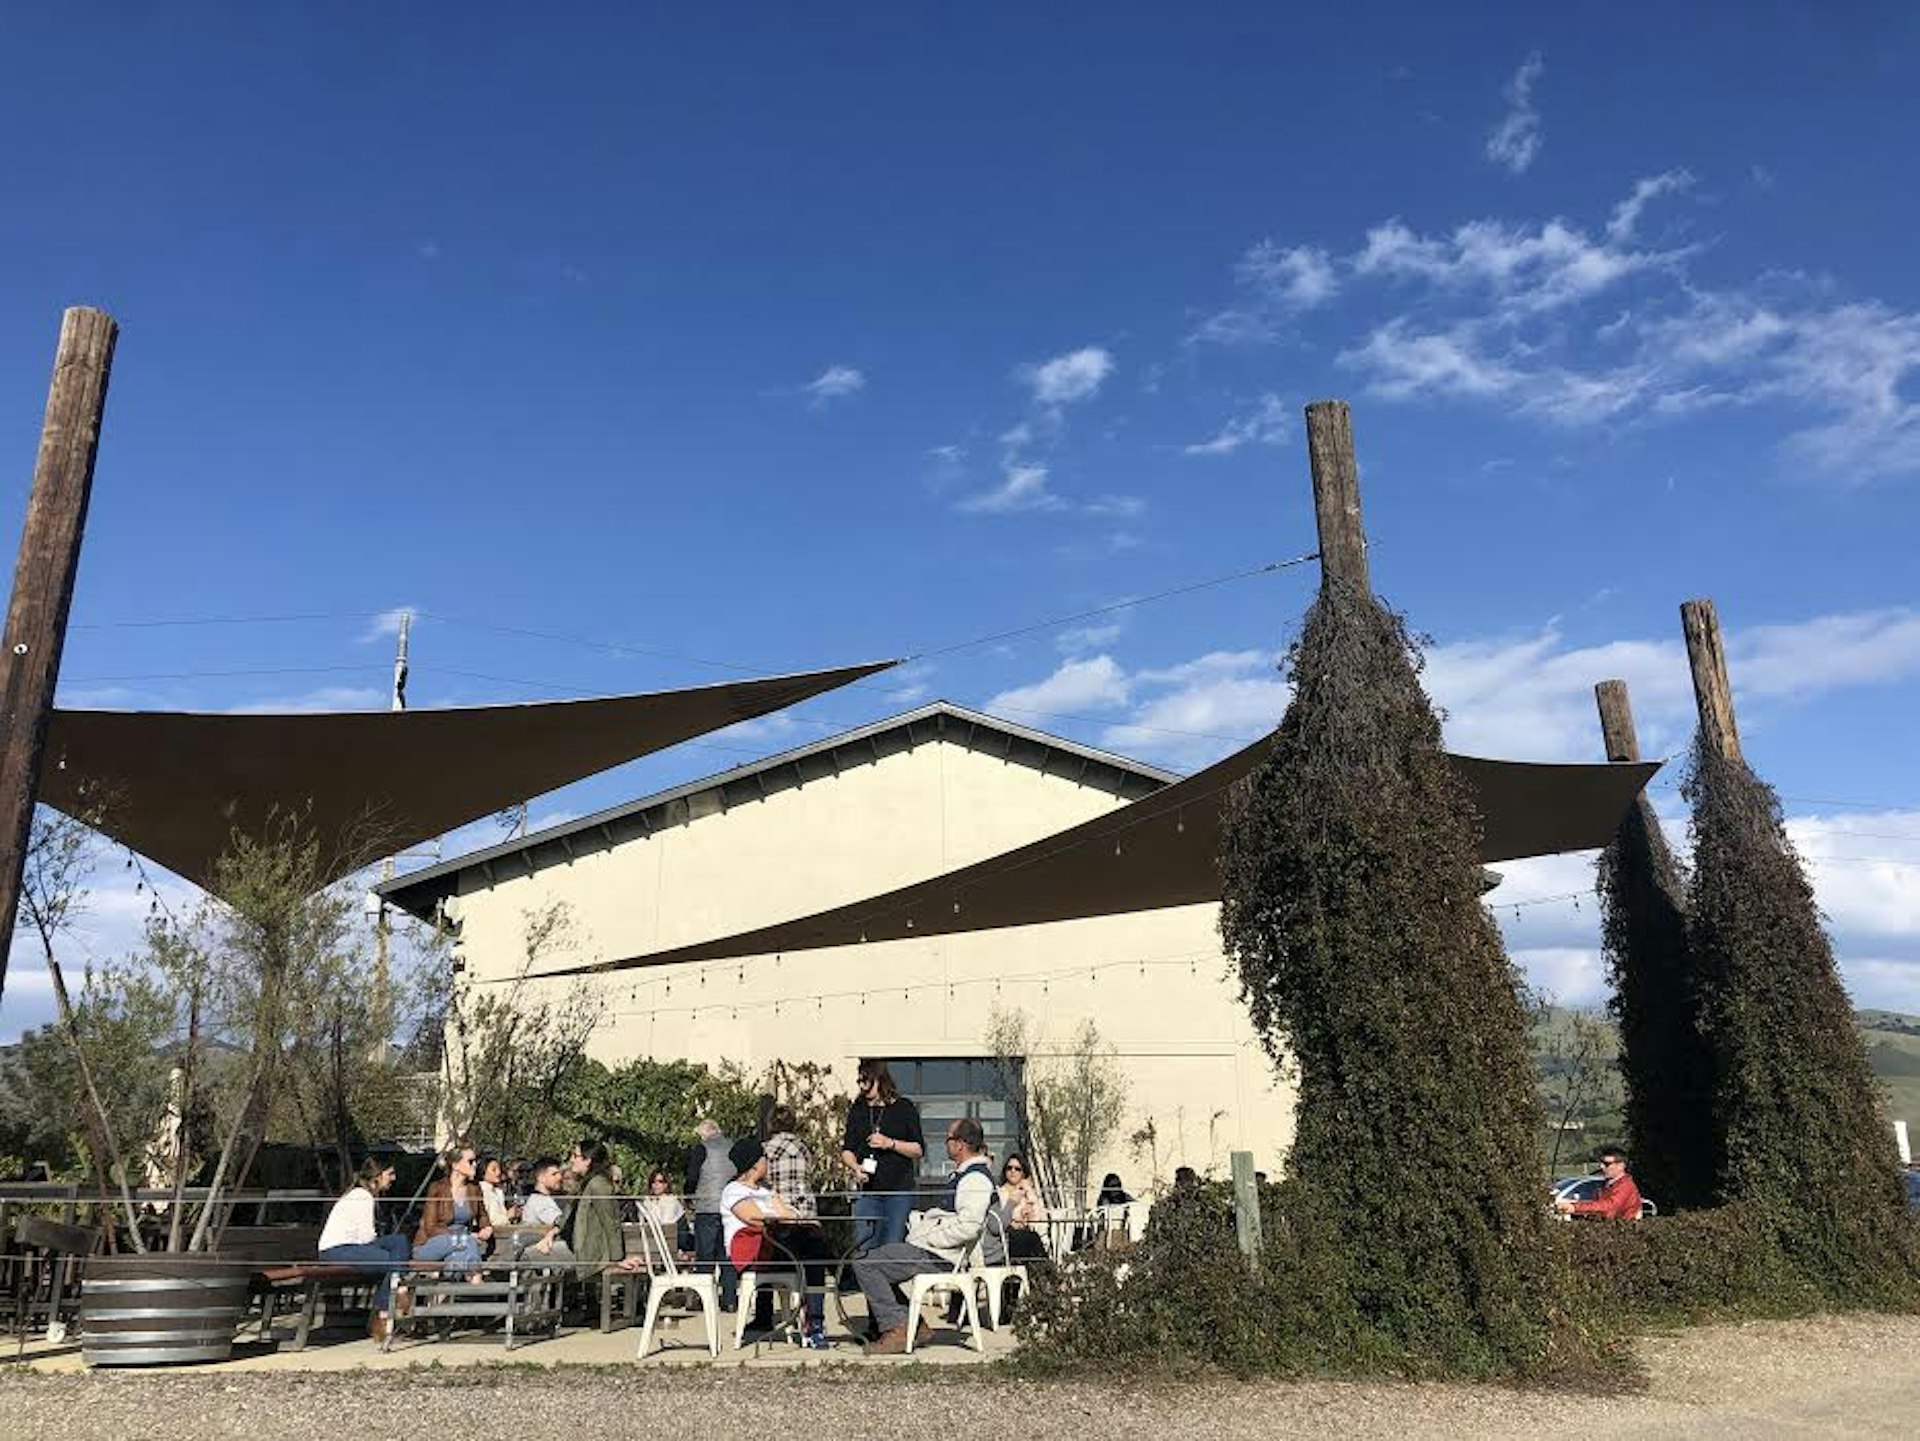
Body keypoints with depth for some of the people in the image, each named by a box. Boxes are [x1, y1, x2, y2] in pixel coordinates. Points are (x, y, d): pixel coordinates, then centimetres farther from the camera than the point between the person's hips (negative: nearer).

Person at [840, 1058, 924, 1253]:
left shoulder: (904, 1108, 3)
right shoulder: (857, 1109, 12)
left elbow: (919, 1149, 2)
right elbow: (847, 1150, 12)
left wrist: (890, 1143, -11)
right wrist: (855, 1167, -9)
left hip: (899, 1190, -2)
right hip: (867, 1191, 3)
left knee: (894, 1249, -2)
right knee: (863, 1248, -2)